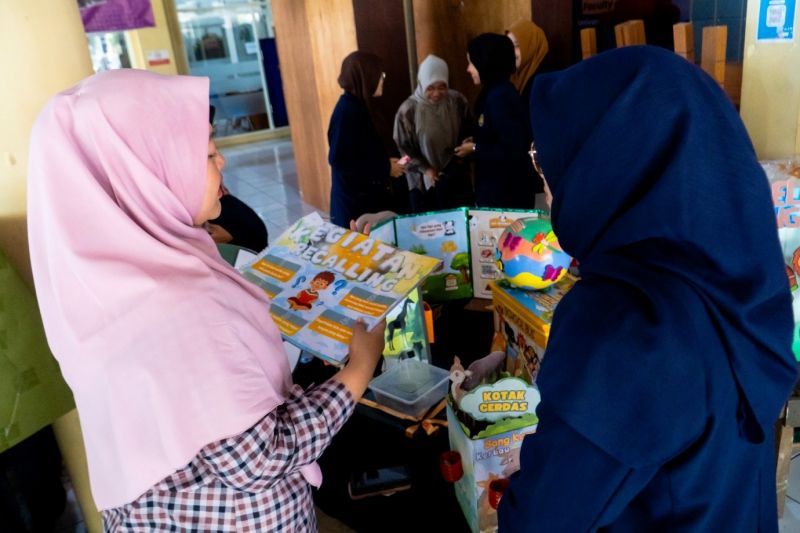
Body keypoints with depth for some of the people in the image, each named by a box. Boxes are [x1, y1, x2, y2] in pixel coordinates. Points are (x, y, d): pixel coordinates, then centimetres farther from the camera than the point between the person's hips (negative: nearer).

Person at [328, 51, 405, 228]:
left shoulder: (356, 105, 9)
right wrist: (385, 169, -16)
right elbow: (340, 159, -23)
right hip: (354, 200, -9)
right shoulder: (347, 110, -19)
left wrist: (386, 162, 3)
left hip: (366, 195, 9)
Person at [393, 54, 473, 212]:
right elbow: (403, 148, -8)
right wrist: (425, 169, -13)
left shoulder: (457, 101, -9)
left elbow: (467, 132, 9)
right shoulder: (408, 110, -18)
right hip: (424, 182, -2)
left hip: (457, 177, 2)